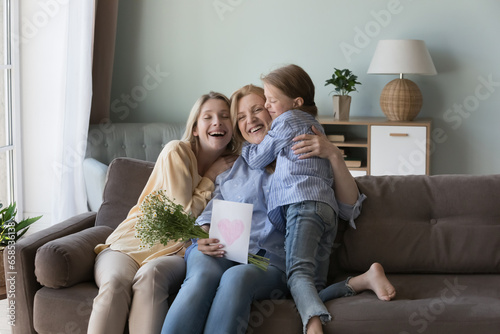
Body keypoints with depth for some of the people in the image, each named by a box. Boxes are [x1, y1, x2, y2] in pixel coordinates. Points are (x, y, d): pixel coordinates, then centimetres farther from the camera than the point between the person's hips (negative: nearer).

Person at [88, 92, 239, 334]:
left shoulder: (232, 167, 11)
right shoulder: (177, 151, -4)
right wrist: (210, 178, -1)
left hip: (172, 254, 2)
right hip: (132, 243, -2)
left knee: (150, 274, -36)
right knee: (115, 281, -37)